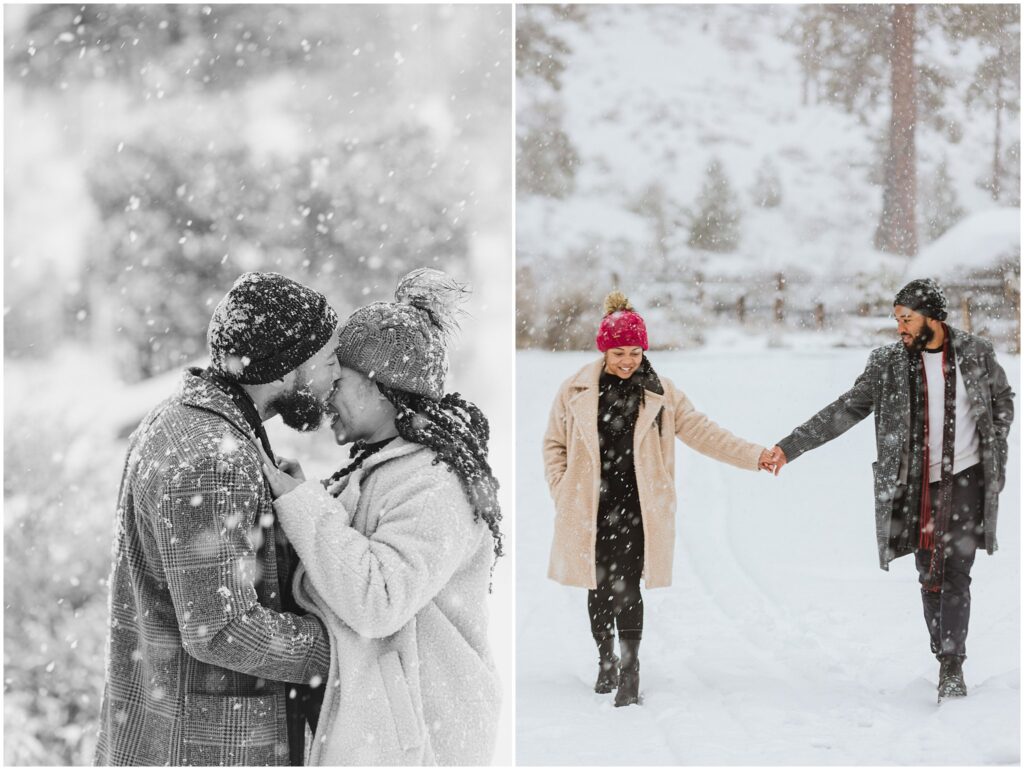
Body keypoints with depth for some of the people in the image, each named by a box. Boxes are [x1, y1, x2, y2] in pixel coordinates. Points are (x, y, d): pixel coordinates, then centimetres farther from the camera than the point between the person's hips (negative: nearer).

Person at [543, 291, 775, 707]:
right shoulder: (576, 390, 2)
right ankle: (606, 661, 29)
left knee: (626, 586, -11)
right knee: (599, 587, 8)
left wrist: (754, 455, -1)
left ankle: (629, 672, -3)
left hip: (637, 507, -1)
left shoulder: (660, 393, 4)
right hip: (589, 509, 1)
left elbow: (702, 432, 6)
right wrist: (563, 493, 2)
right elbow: (555, 443, 11)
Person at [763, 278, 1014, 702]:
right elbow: (845, 411, -3)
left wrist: (994, 452, 7)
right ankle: (947, 660, 15)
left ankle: (952, 666, -9)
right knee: (929, 576, 5)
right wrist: (790, 446, -10)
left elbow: (1003, 400, 16)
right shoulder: (889, 364, -1)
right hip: (917, 485, 2)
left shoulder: (977, 353, -1)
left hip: (965, 480, -2)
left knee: (955, 572, -10)